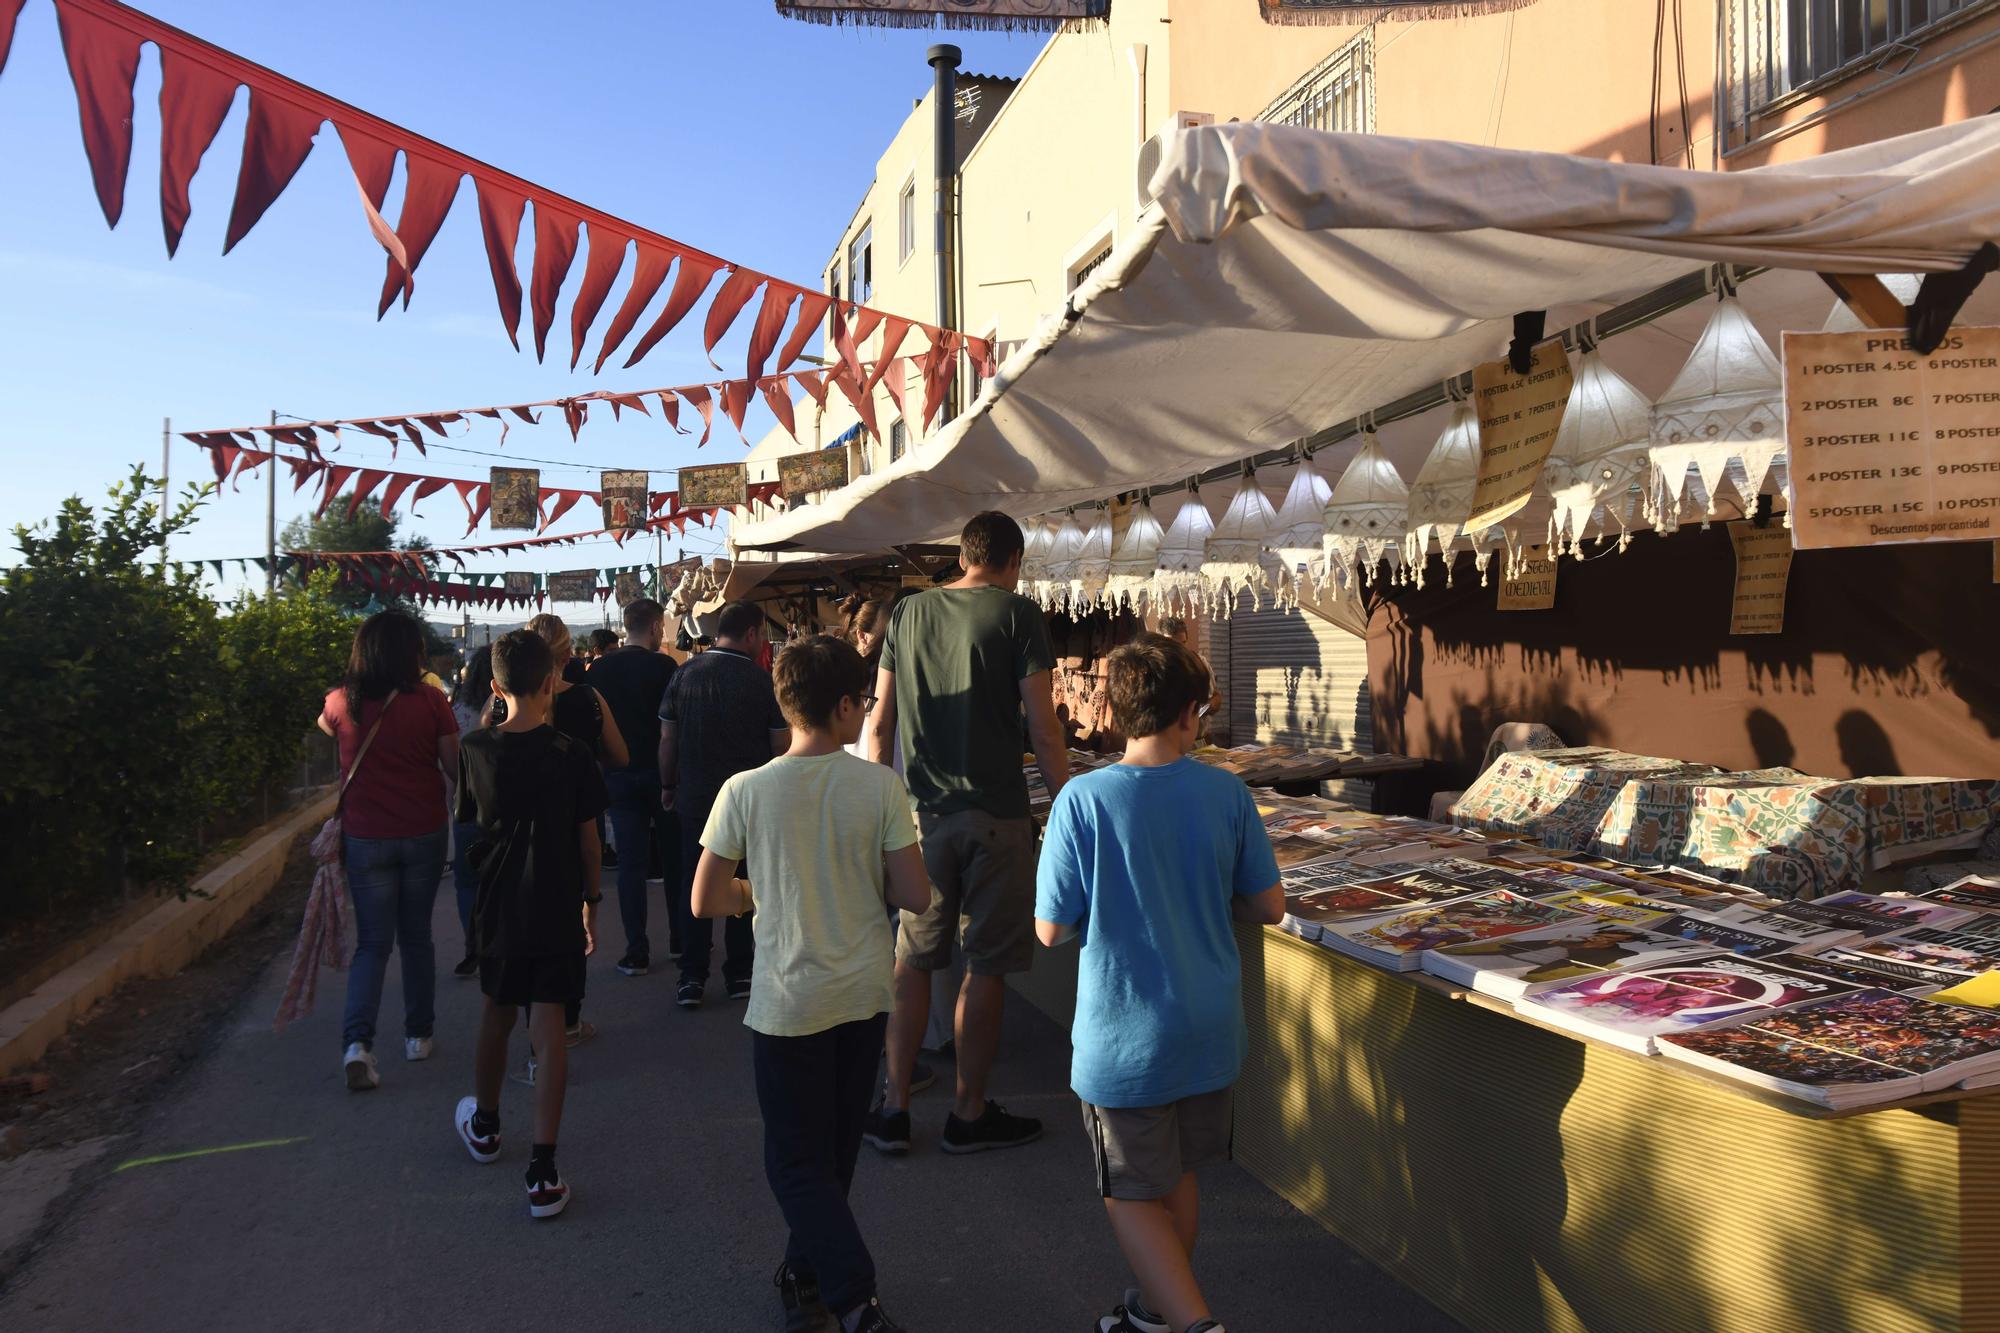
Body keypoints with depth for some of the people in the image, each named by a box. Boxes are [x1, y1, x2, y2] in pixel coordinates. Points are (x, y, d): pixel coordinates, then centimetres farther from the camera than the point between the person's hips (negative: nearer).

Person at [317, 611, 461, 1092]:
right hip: (424, 835, 0)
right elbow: (455, 764, -5)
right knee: (416, 935, 16)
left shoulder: (340, 702, -5)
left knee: (372, 943, 8)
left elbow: (324, 728, 19)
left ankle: (357, 1041, -10)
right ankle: (418, 1034, 23)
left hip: (365, 837, 1)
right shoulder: (429, 700, -11)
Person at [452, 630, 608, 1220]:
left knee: (496, 1013, 22)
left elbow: (467, 822, 5)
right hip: (557, 910, -2)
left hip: (498, 907, 3)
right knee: (548, 1029, -1)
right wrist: (590, 900, 7)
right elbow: (588, 838, -5)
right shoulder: (570, 755, -12)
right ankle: (543, 1172, -3)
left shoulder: (476, 750, -6)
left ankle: (484, 1124, 44)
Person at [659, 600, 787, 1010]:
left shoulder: (684, 674, -2)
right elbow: (782, 746, -7)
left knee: (694, 885, 9)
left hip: (695, 798, 2)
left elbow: (667, 738, 3)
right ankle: (740, 974, 17)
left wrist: (668, 786, 15)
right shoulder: (763, 682, -9)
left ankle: (692, 979, 9)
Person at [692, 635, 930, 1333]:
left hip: (788, 1003, -2)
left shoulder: (745, 791, -12)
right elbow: (915, 895, -9)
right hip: (865, 994, 2)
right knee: (833, 1149, 20)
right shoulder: (881, 786, -11)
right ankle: (808, 1274, 34)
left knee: (797, 1158, 9)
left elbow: (705, 902, -7)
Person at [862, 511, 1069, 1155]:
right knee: (985, 967, 6)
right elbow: (1042, 727, -9)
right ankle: (969, 1114, 16)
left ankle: (894, 1108, 16)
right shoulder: (1017, 614, -5)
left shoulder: (909, 612, 8)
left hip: (920, 813, 4)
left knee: (912, 960, 13)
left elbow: (879, 722, 9)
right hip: (995, 814, -4)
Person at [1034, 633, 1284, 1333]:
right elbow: (1269, 906, 1)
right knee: (1176, 1176, 23)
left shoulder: (1083, 799, -16)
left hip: (1125, 1039, -4)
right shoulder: (1226, 794, -7)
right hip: (1209, 1032, 4)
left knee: (1132, 1197, 11)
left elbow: (1050, 929, -11)